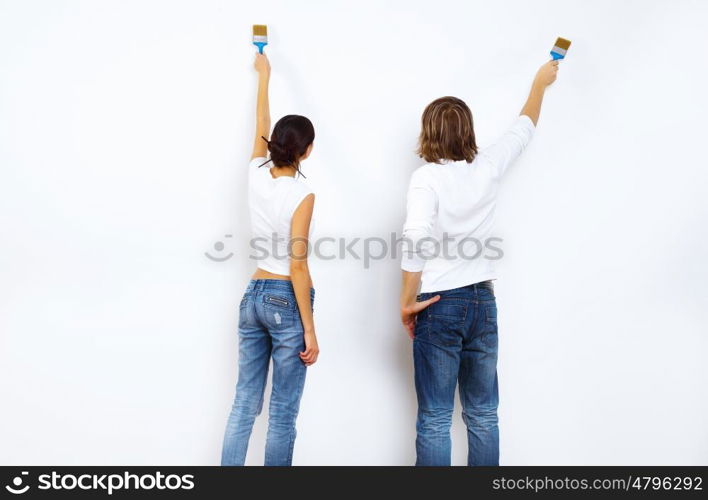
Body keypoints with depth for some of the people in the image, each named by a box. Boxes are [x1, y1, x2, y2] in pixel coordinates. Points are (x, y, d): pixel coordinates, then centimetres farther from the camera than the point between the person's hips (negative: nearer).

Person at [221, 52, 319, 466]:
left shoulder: (257, 175, 2)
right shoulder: (301, 194, -14)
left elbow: (261, 130, 22)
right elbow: (297, 267, -17)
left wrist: (264, 76, 37)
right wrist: (310, 330, -12)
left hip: (254, 296, 7)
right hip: (286, 300, -6)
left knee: (244, 404, 12)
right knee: (283, 413, 5)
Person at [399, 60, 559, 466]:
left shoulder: (427, 177, -10)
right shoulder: (488, 167, 2)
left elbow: (417, 244, -20)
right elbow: (524, 129, 21)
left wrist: (408, 302, -9)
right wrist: (540, 84, 37)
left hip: (440, 304, -4)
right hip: (483, 301, 4)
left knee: (435, 420, 5)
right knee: (483, 416, 15)